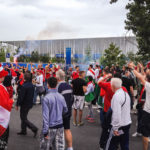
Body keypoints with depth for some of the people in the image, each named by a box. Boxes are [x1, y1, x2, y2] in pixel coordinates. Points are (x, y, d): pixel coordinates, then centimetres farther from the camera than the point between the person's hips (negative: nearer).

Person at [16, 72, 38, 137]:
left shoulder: (24, 86, -23)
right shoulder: (32, 85, 2)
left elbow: (20, 97, -21)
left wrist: (17, 104, -11)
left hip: (24, 104, -8)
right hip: (30, 104, 8)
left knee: (24, 119, 2)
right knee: (23, 117, 21)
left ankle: (34, 129, -6)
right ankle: (23, 131, 29)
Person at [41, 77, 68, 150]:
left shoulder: (46, 98, -17)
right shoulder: (61, 97, -1)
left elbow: (45, 115, -18)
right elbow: (65, 110, 12)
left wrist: (45, 131, -15)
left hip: (50, 127, -4)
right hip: (60, 125, 4)